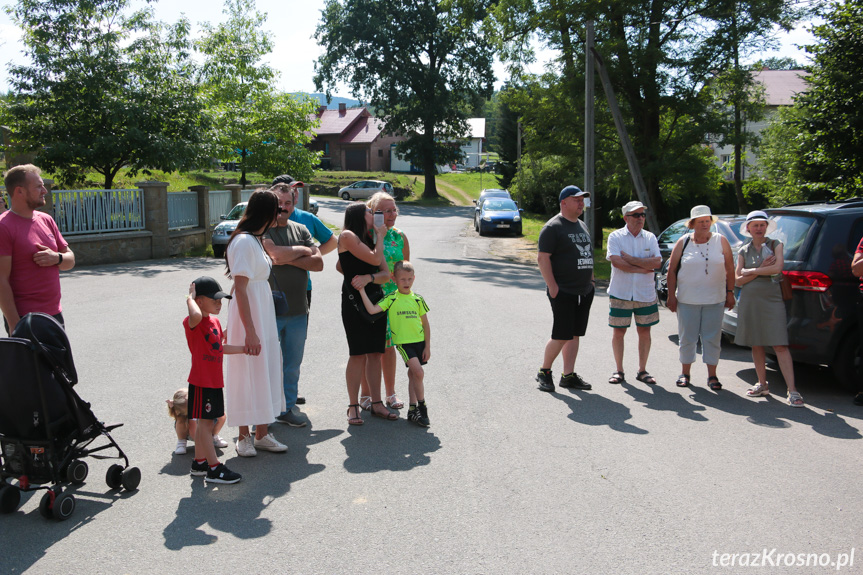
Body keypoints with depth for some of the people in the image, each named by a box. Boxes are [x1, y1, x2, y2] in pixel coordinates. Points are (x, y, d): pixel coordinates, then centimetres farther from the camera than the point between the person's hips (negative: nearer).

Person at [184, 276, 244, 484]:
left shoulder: (215, 321, 12)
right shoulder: (193, 323, -16)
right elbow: (196, 315, -43)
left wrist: (244, 348, 22)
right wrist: (190, 298, -26)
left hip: (215, 381, 9)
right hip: (201, 381, -9)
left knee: (206, 422, 16)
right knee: (205, 422, -2)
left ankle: (199, 462, 27)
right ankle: (213, 468, 2)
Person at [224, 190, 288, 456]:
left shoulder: (255, 240, 13)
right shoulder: (244, 242, -17)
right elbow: (240, 289, -22)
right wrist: (250, 331, -24)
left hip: (263, 314, 10)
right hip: (249, 316, -10)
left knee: (266, 372, 13)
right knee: (247, 376, 0)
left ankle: (262, 434, 22)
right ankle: (244, 437, 13)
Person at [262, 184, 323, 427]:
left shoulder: (301, 230, 12)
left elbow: (318, 263, 2)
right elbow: (275, 253, -22)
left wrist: (287, 259, -10)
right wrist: (302, 251, -5)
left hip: (298, 309, 5)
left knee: (292, 364, 12)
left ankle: (286, 409, 26)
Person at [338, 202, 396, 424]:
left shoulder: (371, 240, 17)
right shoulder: (348, 236, -5)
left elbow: (386, 274, 9)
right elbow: (374, 259, -15)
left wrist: (369, 277, -11)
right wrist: (380, 236, 1)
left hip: (376, 299, 6)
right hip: (354, 300, -6)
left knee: (375, 353, 7)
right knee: (358, 354, -6)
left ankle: (376, 403, 15)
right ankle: (353, 406, 3)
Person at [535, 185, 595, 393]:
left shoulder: (582, 226, 17)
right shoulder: (553, 227, -9)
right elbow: (542, 258, -14)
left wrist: (591, 280, 18)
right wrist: (552, 287, -19)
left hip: (584, 291, 8)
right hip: (563, 292, -8)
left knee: (574, 335, 9)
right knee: (561, 336, -7)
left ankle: (568, 375, 16)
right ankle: (544, 372, 10)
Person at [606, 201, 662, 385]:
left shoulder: (650, 238, 6)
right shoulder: (615, 236, -1)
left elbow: (657, 262, -8)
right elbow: (616, 262, -16)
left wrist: (631, 259, -13)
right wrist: (642, 268, -12)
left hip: (645, 294, 2)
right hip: (620, 293, -2)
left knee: (644, 331, 6)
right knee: (618, 331, 3)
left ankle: (642, 371, 19)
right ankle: (618, 371, 15)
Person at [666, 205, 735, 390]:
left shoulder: (721, 241, 4)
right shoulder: (683, 242, 2)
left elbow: (730, 269, 6)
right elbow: (672, 270, 2)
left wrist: (730, 293, 1)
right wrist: (671, 295, -2)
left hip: (715, 300, 0)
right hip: (687, 300, 0)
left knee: (712, 338, 3)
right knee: (687, 338, 6)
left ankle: (712, 375, 14)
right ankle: (685, 373, 19)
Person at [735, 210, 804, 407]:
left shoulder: (775, 245, 4)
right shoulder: (744, 251, 11)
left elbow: (777, 268, -12)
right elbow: (738, 280, 3)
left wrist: (751, 271, -5)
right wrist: (761, 269, -9)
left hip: (771, 300, -3)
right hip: (749, 301, 3)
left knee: (780, 346, -9)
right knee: (756, 345, 7)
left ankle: (792, 390, -11)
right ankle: (762, 384, 20)